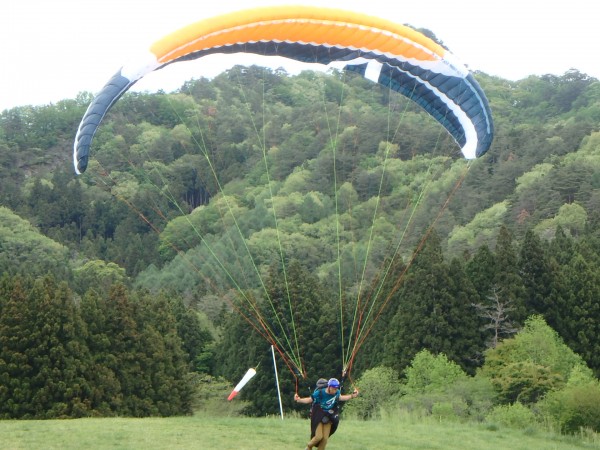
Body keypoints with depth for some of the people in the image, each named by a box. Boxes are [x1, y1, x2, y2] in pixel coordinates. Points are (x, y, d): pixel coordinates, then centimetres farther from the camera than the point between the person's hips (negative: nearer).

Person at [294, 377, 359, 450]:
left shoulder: (337, 392, -10)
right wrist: (299, 400, -29)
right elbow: (310, 399, -14)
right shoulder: (319, 393, -23)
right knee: (319, 437, -16)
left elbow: (340, 397, 13)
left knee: (325, 439, 0)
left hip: (328, 418, 4)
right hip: (318, 417, -4)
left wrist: (352, 396, 14)